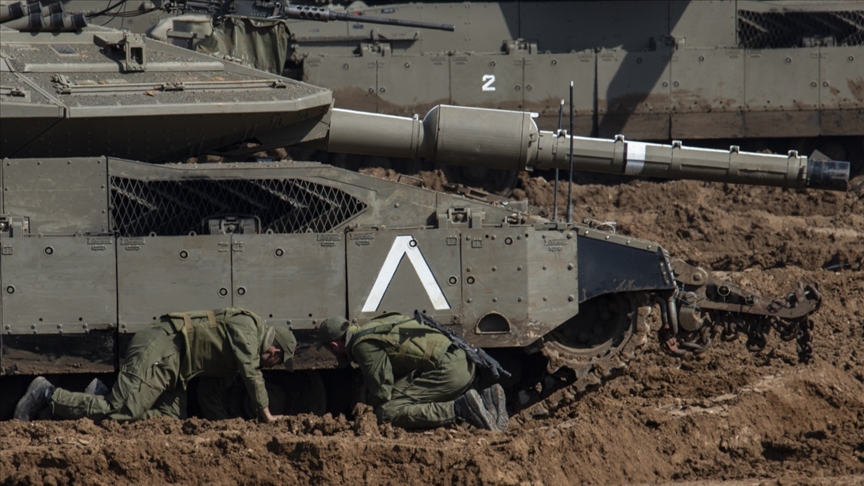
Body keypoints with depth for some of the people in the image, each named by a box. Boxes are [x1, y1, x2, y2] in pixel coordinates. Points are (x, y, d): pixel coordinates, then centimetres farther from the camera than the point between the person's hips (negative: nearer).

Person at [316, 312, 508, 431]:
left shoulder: (363, 345, -4)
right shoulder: (374, 328, 27)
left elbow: (382, 391, -7)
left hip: (446, 371, -10)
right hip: (462, 362, 10)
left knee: (387, 413, -13)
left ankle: (459, 409, -22)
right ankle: (487, 399, 8)